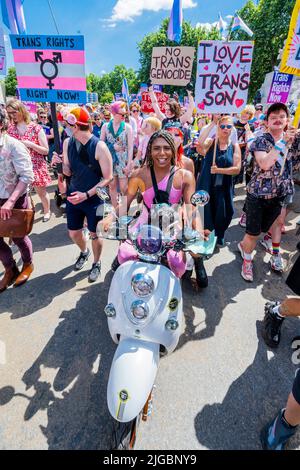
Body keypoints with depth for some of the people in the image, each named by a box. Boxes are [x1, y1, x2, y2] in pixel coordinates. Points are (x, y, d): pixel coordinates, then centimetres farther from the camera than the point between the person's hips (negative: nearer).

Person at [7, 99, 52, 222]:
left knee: (41, 192, 12)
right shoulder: (10, 129, 3)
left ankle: (47, 211, 35)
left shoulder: (36, 128, -8)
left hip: (36, 166, -3)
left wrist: (30, 144, -20)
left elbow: (46, 151, -8)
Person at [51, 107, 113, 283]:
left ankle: (97, 263, 35)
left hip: (94, 198, -5)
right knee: (73, 233, 15)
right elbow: (69, 172, 8)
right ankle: (84, 252, 48)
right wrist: (61, 163, -15)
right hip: (73, 195, 5)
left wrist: (86, 195, -23)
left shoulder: (99, 146, -18)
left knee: (94, 234, 8)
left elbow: (108, 178, -17)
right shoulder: (68, 143, -1)